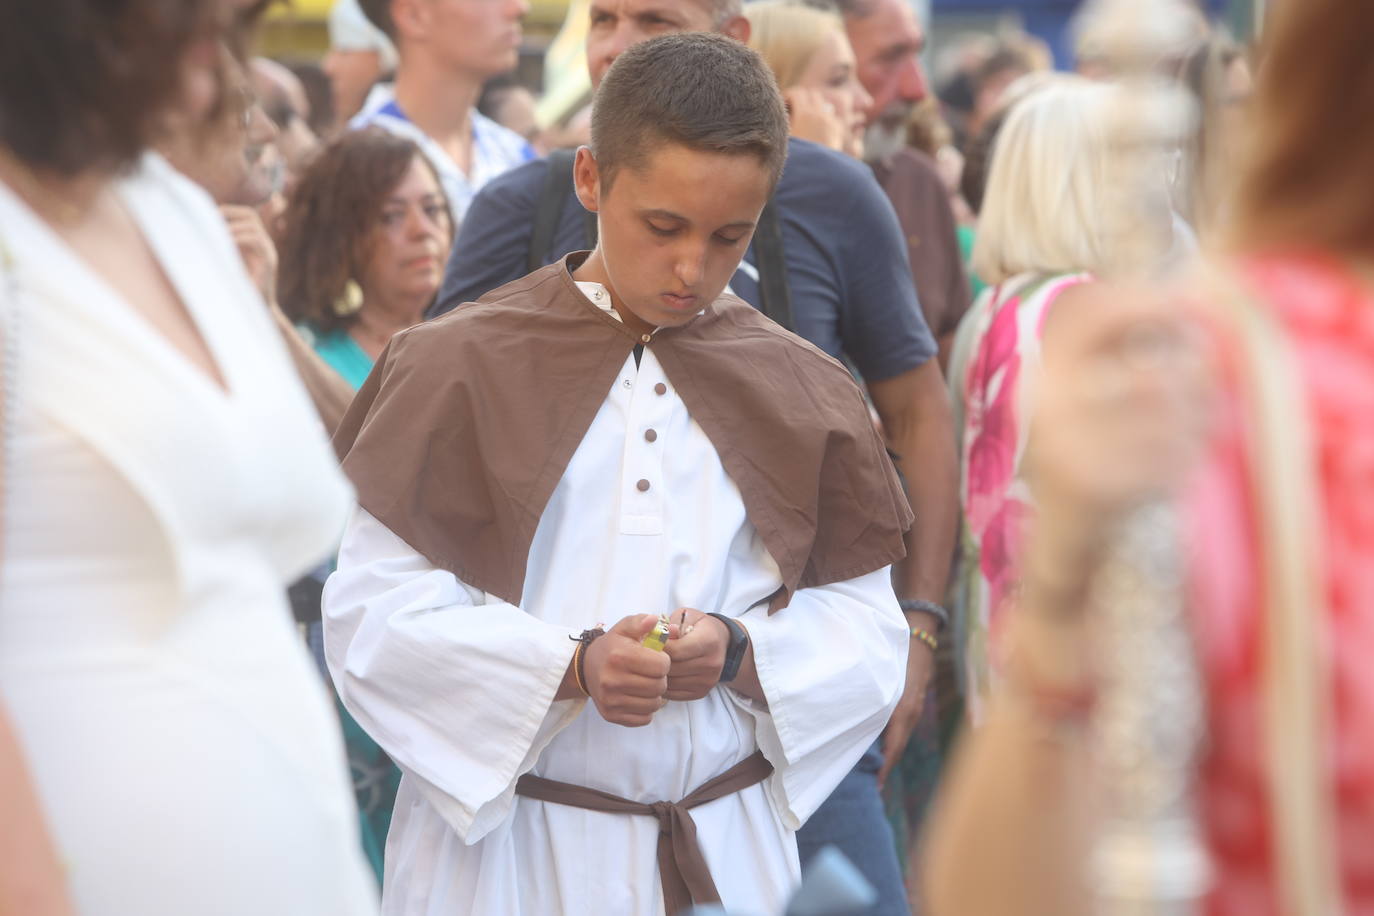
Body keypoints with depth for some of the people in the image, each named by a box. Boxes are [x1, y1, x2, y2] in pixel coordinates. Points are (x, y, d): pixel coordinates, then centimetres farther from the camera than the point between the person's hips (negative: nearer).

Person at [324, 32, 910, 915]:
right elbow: (373, 609, -9)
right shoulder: (459, 368, -3)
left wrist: (740, 652, -15)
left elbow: (867, 633, 4)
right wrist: (570, 666, -21)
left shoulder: (802, 391, 5)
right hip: (498, 844, -2)